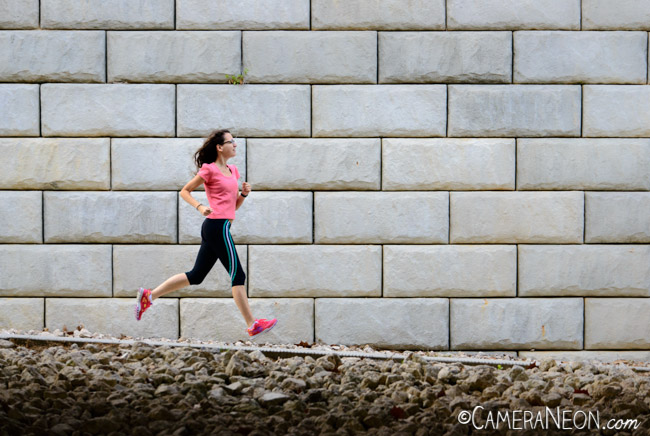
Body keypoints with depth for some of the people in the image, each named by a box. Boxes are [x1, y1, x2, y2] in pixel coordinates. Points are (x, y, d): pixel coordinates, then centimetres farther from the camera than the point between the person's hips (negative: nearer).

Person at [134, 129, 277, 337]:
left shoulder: (233, 171, 18)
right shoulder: (210, 170, -6)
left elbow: (234, 205, 23)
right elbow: (185, 191, 0)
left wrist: (244, 193, 4)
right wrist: (200, 207, -14)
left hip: (216, 228, 9)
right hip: (217, 225, -9)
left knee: (196, 276, 11)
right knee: (238, 275, -6)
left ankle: (149, 295, 14)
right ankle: (252, 324, -3)